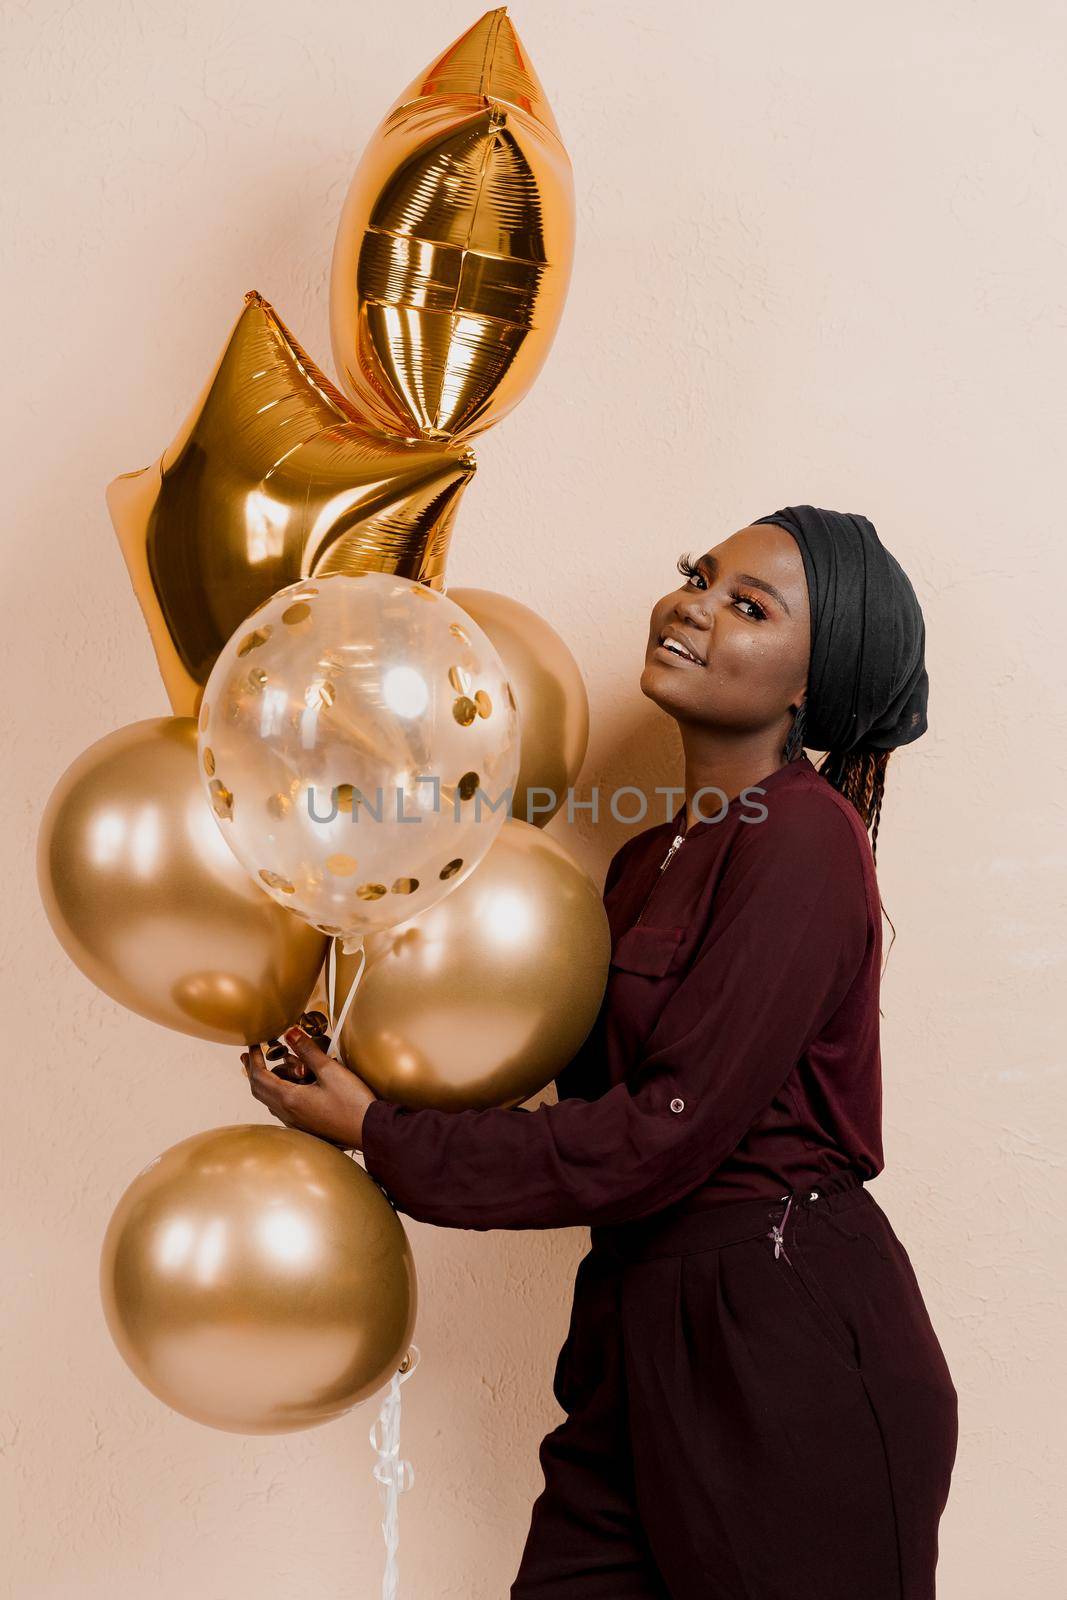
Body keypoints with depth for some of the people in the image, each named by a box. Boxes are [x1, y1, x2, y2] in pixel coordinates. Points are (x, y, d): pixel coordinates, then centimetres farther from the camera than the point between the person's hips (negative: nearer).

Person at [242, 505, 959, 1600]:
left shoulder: (803, 836, -15)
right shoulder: (649, 860, 12)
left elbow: (667, 1135, -19)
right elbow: (597, 1081, 10)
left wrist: (383, 1138, -12)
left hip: (790, 1348, -7)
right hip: (643, 1341, 7)